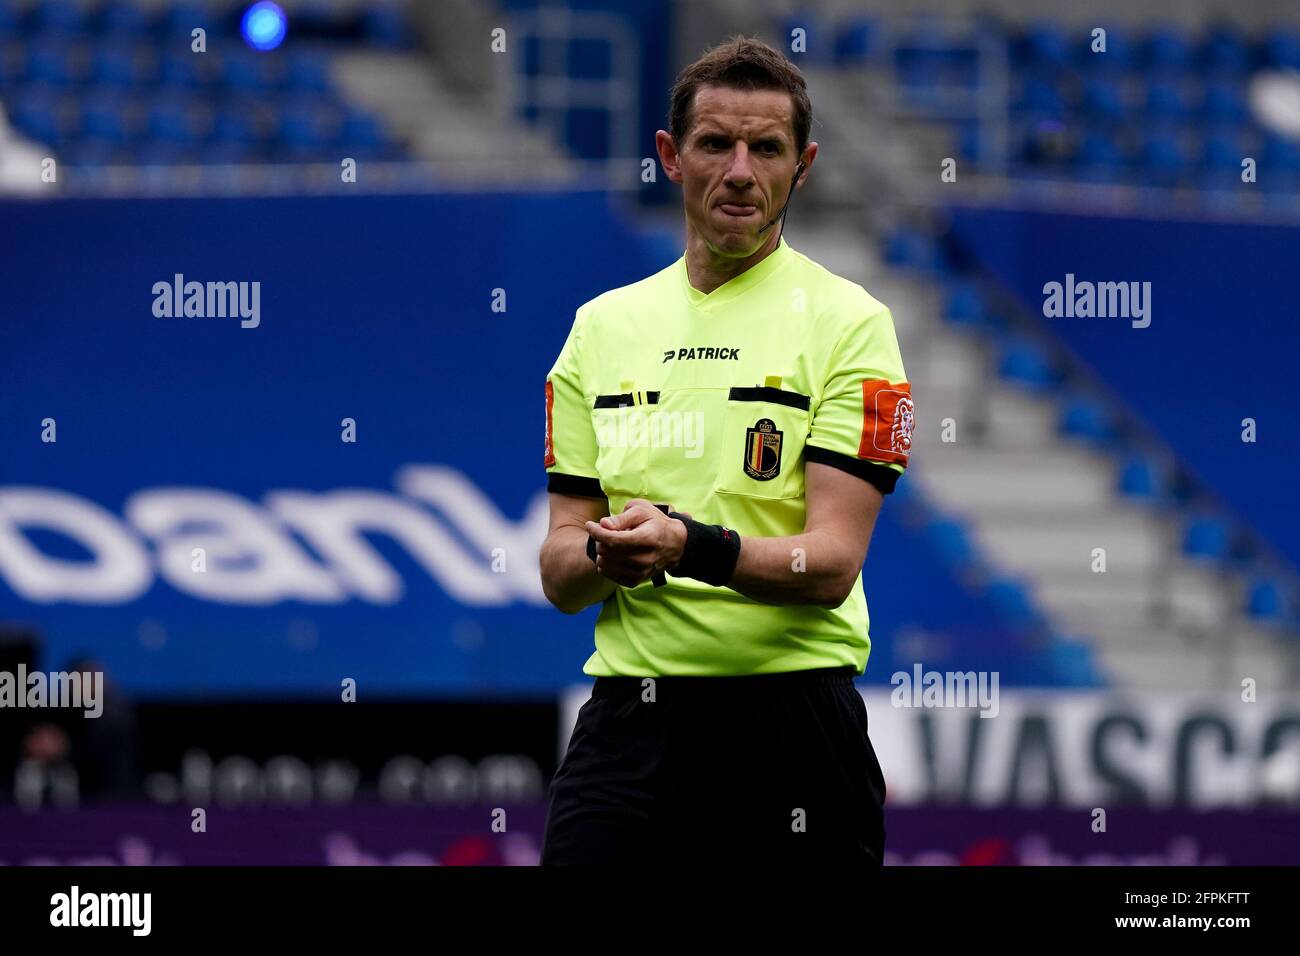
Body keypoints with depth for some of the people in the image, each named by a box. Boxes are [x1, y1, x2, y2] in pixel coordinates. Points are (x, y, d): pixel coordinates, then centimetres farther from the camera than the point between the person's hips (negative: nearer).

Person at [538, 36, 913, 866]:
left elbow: (831, 563, -12)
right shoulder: (603, 325, 12)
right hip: (624, 724, 3)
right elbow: (559, 577, 9)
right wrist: (605, 556, -14)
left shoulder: (847, 322, -2)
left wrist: (692, 547, -29)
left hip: (786, 719, -3)